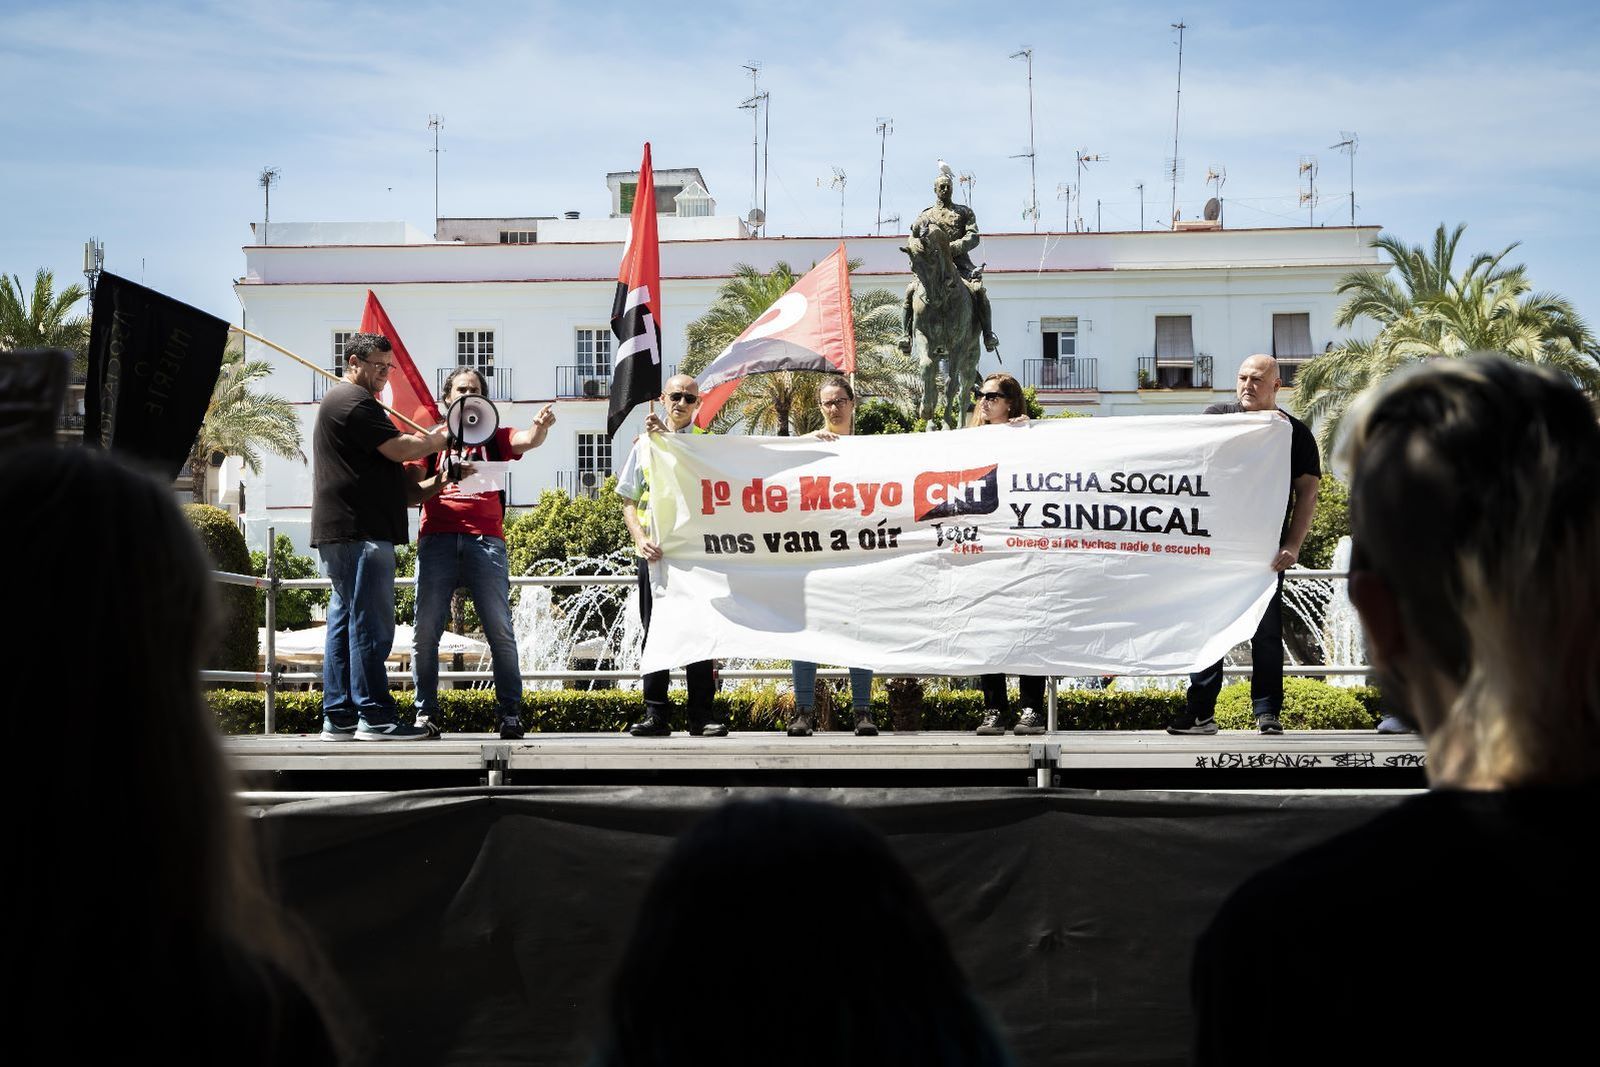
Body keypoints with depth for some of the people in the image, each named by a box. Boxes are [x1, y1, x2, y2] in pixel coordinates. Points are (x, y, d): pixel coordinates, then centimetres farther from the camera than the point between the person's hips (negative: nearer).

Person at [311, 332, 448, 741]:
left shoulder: (342, 401, 26)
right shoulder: (353, 401, -9)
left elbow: (388, 454, 24)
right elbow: (399, 450, -15)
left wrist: (425, 439, 10)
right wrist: (439, 438, -1)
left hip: (342, 532, 11)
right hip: (360, 530, -11)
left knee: (345, 623, 9)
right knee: (370, 624, -11)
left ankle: (339, 718, 10)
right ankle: (374, 716, -11)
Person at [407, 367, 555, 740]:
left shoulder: (495, 438, 18)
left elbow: (528, 440, -4)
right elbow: (411, 493, 5)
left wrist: (541, 426, -26)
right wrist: (444, 479, -13)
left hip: (485, 541, 0)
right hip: (437, 540, 0)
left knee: (500, 631, -5)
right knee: (426, 631, -3)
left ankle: (511, 713, 0)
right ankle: (426, 713, 4)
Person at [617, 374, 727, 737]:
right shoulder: (644, 444, 12)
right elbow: (629, 501, 10)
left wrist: (669, 439, -13)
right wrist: (641, 539, -6)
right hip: (654, 550, 2)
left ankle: (702, 716, 3)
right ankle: (656, 713, 8)